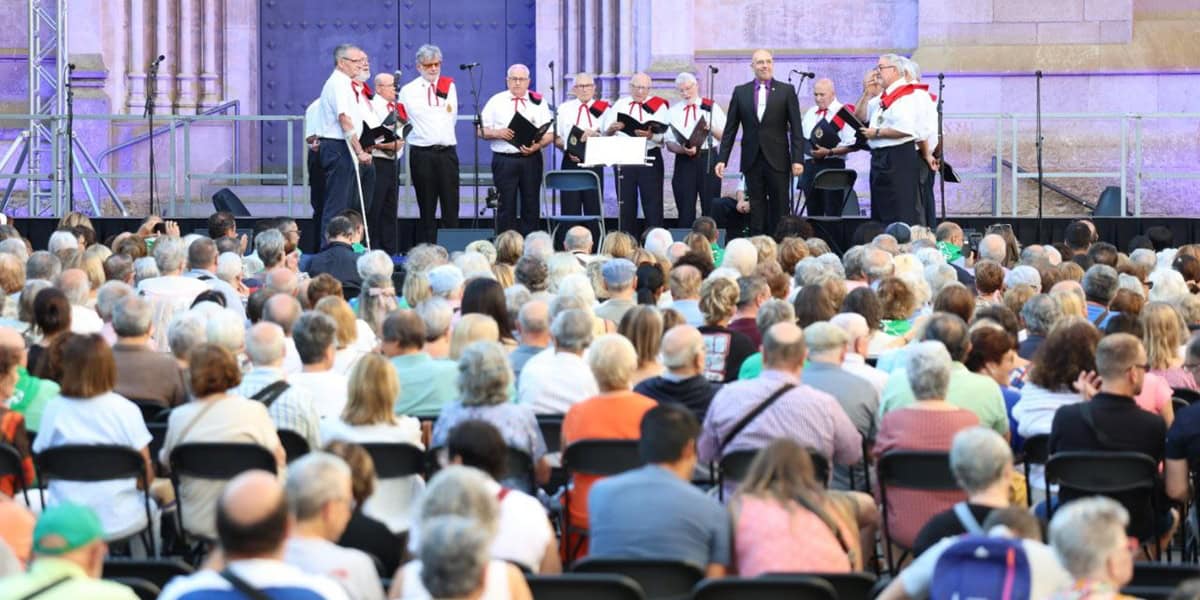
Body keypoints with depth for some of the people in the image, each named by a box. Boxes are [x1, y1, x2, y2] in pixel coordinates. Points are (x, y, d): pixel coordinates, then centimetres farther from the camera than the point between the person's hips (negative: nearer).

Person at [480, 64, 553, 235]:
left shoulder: (539, 102, 8)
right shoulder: (496, 101, 7)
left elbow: (550, 134, 4)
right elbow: (481, 130, 6)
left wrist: (537, 145, -16)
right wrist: (497, 133, -14)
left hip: (531, 159, 1)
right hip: (504, 161, -1)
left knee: (531, 207, 4)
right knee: (506, 208, -1)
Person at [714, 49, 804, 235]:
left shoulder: (786, 91, 2)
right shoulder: (740, 92, 7)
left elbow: (796, 128, -1)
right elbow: (730, 129, 8)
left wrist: (797, 160, -9)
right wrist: (722, 159, 2)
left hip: (778, 161, -2)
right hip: (752, 161, 2)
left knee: (780, 210, 0)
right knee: (756, 211, 4)